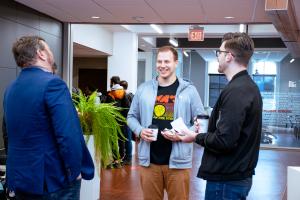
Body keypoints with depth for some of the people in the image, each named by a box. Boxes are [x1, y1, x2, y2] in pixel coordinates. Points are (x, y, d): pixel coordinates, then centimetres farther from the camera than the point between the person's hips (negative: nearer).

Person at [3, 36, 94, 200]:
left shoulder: (10, 88, 8)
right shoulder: (52, 83, -17)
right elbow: (69, 135, -23)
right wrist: (74, 172, -12)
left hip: (19, 177, 7)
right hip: (53, 179, -7)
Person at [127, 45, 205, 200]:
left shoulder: (189, 90, -1)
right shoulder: (144, 89, 6)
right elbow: (131, 116, 14)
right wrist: (140, 131, -7)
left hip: (178, 161, -2)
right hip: (149, 160, 2)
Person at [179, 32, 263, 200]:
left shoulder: (235, 90, -21)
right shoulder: (249, 86, 10)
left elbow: (224, 140, -26)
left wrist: (196, 137, -9)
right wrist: (208, 126, 8)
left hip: (227, 179, -10)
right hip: (240, 175, 10)